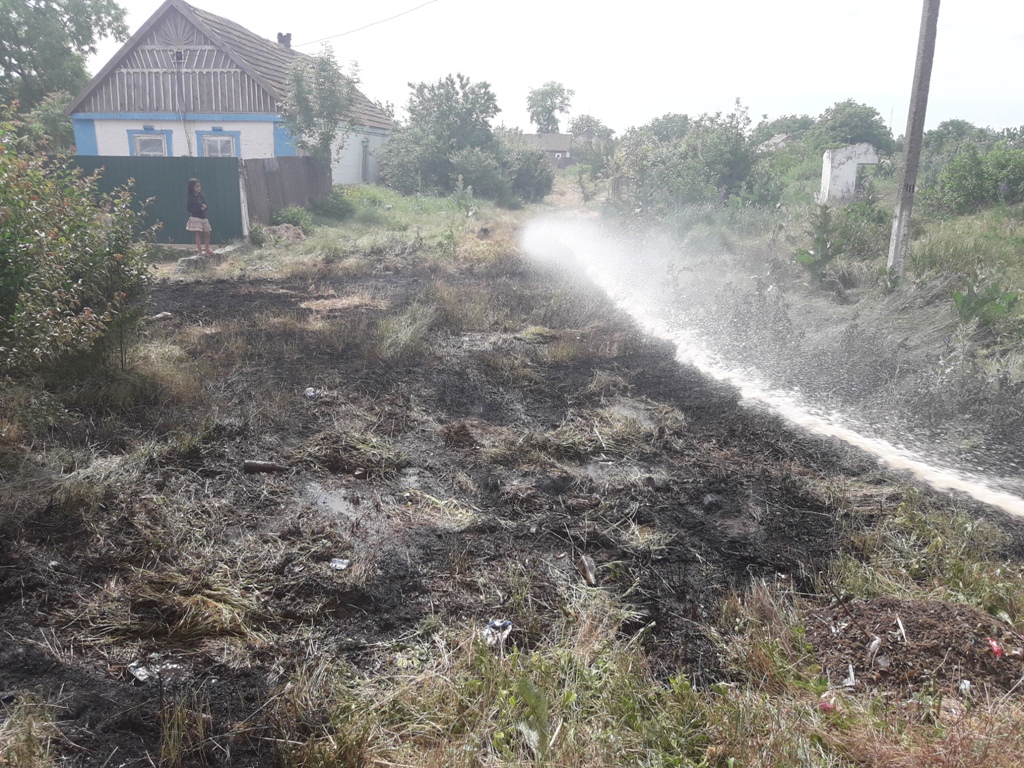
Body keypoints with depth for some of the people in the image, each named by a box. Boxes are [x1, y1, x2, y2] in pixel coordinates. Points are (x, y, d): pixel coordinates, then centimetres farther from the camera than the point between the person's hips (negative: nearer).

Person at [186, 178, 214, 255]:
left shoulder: (201, 196, 8)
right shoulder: (191, 198, -9)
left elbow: (205, 205, 10)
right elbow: (189, 209, -13)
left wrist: (204, 207, -14)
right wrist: (200, 208, -20)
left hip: (204, 218, 6)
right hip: (195, 218, -6)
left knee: (207, 234, 10)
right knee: (198, 234, -6)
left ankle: (207, 250, 23)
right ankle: (200, 251, -4)